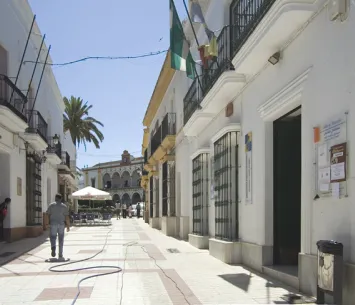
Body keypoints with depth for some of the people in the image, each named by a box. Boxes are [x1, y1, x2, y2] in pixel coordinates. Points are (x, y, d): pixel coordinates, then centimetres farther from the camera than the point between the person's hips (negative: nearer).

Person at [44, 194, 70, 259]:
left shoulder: (51, 205, 1)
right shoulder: (64, 206, 3)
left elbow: (47, 215, -6)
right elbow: (67, 217, -3)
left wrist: (46, 223, -4)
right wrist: (68, 226, 2)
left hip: (53, 224, -1)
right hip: (61, 224, 1)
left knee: (53, 237, 6)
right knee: (61, 240, 9)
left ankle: (53, 247, -25)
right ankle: (60, 255, 10)